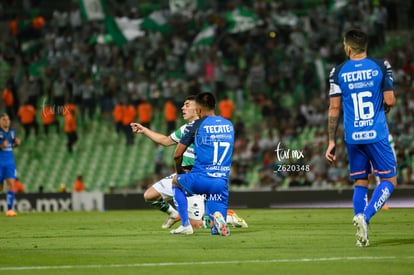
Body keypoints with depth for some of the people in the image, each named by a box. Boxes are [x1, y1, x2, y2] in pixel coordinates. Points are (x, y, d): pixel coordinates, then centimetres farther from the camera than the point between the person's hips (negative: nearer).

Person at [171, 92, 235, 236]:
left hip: (200, 180, -3)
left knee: (176, 181, 31)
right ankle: (217, 217, -18)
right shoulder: (229, 125, 12)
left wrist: (179, 171, 20)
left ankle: (185, 225, 21)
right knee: (216, 229, 20)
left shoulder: (196, 125, -3)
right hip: (222, 181, 3)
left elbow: (177, 154, 0)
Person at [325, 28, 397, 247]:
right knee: (388, 180, 5)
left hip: (353, 137, 3)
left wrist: (331, 141, 6)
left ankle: (362, 235, 5)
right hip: (377, 135, -2)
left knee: (360, 183, 11)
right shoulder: (381, 66, -2)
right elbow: (389, 101, -4)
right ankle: (365, 216, -19)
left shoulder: (338, 72, 2)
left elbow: (334, 109, 1)